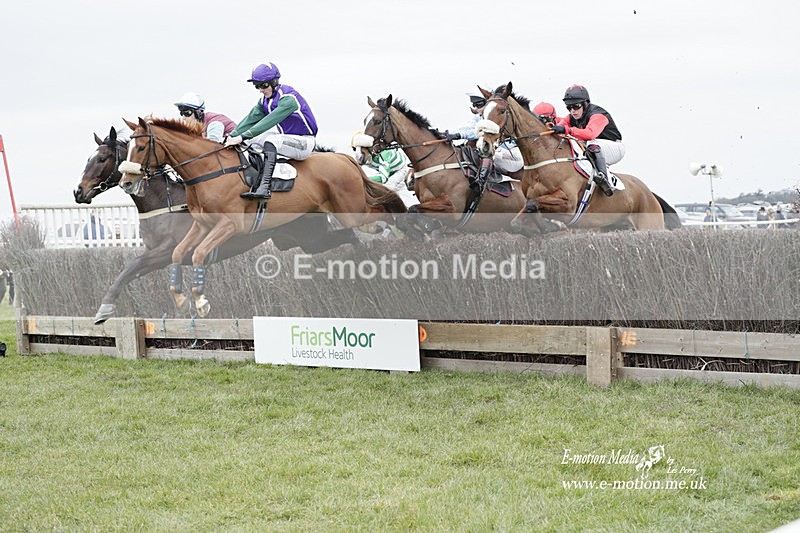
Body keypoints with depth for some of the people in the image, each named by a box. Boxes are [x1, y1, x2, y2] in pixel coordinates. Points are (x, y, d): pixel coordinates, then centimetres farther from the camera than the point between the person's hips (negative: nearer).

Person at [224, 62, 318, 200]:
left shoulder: (288, 99, -23)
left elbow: (268, 122, -31)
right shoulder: (265, 100, 5)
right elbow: (251, 119, -2)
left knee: (271, 140, -34)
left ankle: (264, 187, -46)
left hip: (304, 142, -10)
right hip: (286, 138, 10)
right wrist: (232, 135, -17)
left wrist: (242, 137, -36)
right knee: (252, 140, 7)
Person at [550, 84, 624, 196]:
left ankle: (604, 177, -50)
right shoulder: (572, 118, 1)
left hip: (615, 148, -8)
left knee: (592, 144, -39)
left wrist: (567, 130, -57)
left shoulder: (597, 115, -25)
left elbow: (591, 133, -44)